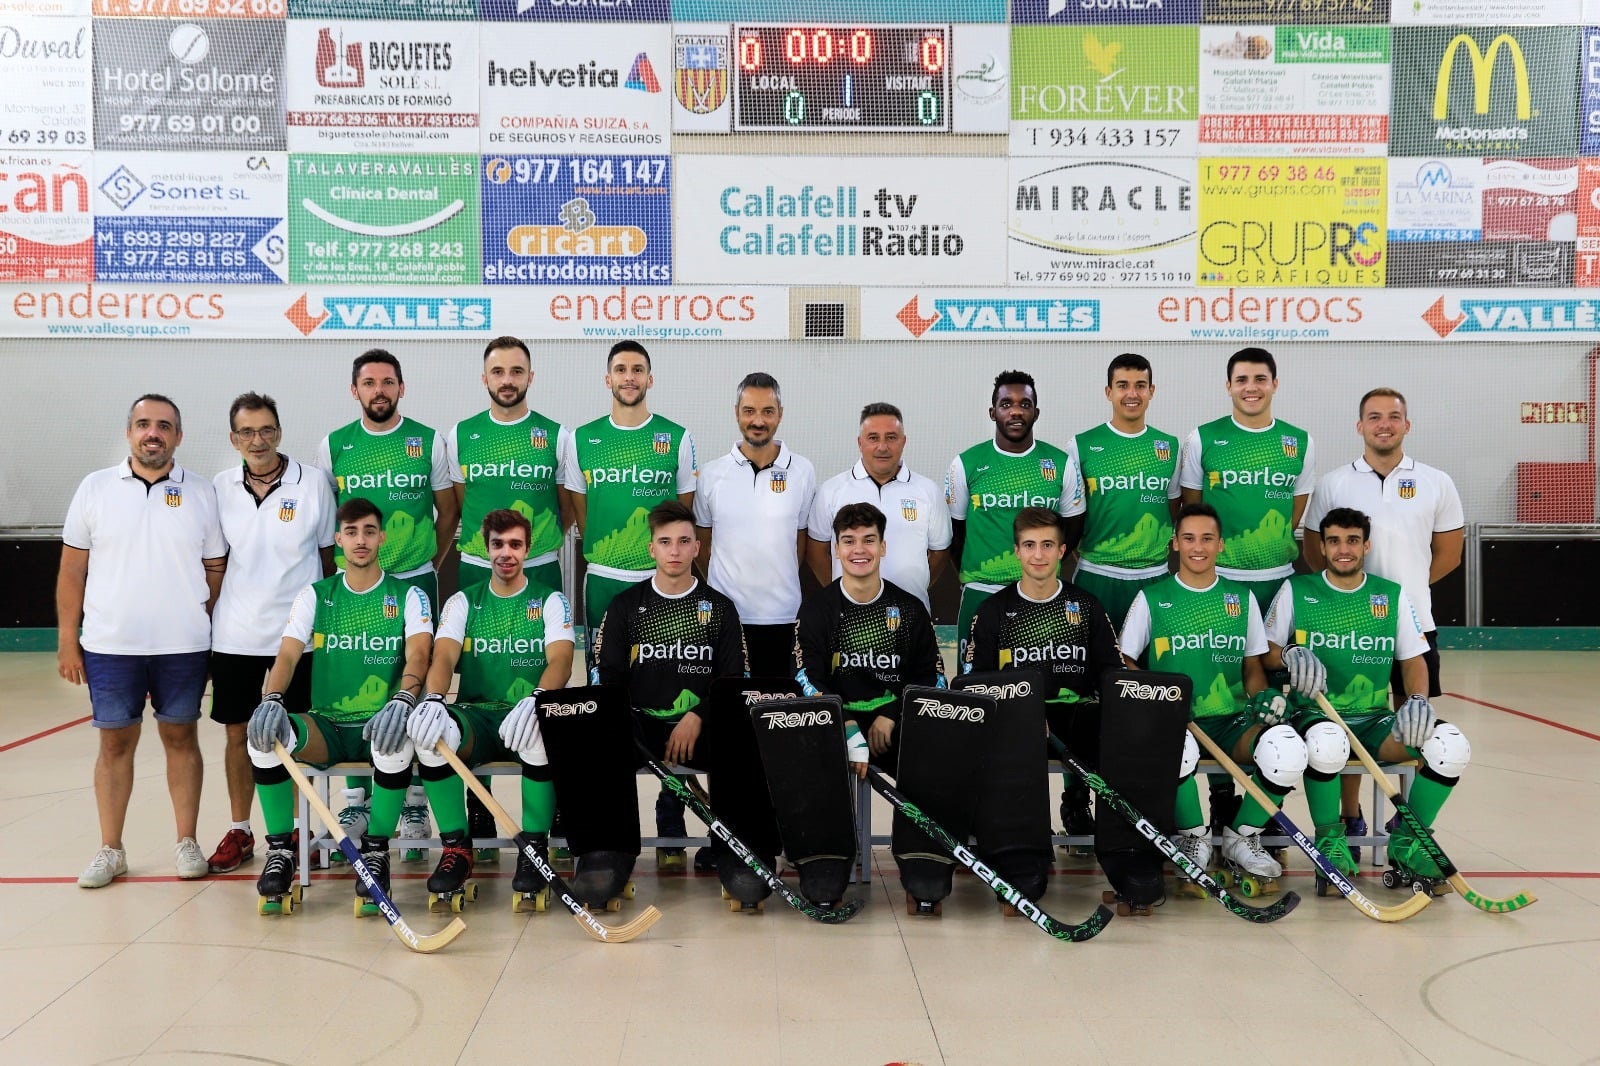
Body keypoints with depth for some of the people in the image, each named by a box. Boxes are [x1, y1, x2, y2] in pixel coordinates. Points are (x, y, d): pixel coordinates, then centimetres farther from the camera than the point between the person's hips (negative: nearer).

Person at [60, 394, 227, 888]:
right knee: (115, 743, 7)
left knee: (181, 738, 8)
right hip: (109, 646, 0)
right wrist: (67, 639, 1)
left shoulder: (201, 493, 1)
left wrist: (217, 639, 0)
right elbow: (72, 570, 4)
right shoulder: (95, 488, 2)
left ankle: (187, 842, 18)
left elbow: (215, 571, 5)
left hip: (183, 647, 0)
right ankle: (110, 850, 18)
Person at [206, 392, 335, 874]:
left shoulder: (313, 483, -5)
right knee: (238, 733, 10)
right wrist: (205, 625, 10)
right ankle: (239, 832, 23)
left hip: (296, 630, -2)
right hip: (234, 634, 3)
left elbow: (328, 554, 2)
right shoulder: (221, 488, 3)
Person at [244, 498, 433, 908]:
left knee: (397, 738, -38)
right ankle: (280, 850, -11)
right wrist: (272, 699, -24)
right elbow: (287, 654, -2)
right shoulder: (315, 595, 10)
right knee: (264, 733, -27)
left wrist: (402, 701, -34)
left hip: (379, 728, -2)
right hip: (326, 729, 2)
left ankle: (375, 850, -17)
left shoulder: (409, 596, 3)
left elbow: (418, 655, -13)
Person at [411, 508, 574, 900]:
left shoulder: (550, 600, 7)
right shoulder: (462, 602, 12)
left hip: (526, 719, -2)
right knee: (428, 729, -31)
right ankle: (456, 848, -15)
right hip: (476, 717, 2)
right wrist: (433, 699, -30)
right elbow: (443, 657, -5)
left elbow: (560, 661, -10)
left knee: (539, 728, -39)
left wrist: (535, 700, -34)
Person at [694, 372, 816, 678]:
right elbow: (703, 541, 11)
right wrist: (717, 585, 8)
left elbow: (802, 537, 8)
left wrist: (779, 583, 8)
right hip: (723, 612, 0)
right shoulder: (712, 474, 1)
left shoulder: (802, 471, 0)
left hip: (780, 615, 0)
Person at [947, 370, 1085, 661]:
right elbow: (956, 528, 7)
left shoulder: (1061, 463, 1)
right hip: (981, 594, -1)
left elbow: (1073, 525, 10)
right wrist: (974, 574, 6)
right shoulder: (966, 463, -1)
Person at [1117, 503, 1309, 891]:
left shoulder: (1242, 597, 14)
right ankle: (1193, 837, -8)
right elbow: (1124, 664, 5)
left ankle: (1241, 837, -2)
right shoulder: (1151, 598, 6)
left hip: (1231, 721, 3)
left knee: (1287, 748, -28)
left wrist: (1263, 695, -5)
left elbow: (1252, 665, 17)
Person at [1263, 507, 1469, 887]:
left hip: (1377, 721, 3)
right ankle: (1329, 840, -11)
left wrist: (1417, 699, -9)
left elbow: (1414, 659, 10)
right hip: (1317, 715, -3)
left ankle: (1406, 840, 0)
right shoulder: (1295, 591, 4)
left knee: (1451, 745, -23)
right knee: (1326, 743, -40)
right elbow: (1266, 654, 6)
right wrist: (1289, 655, -17)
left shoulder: (1393, 595, 10)